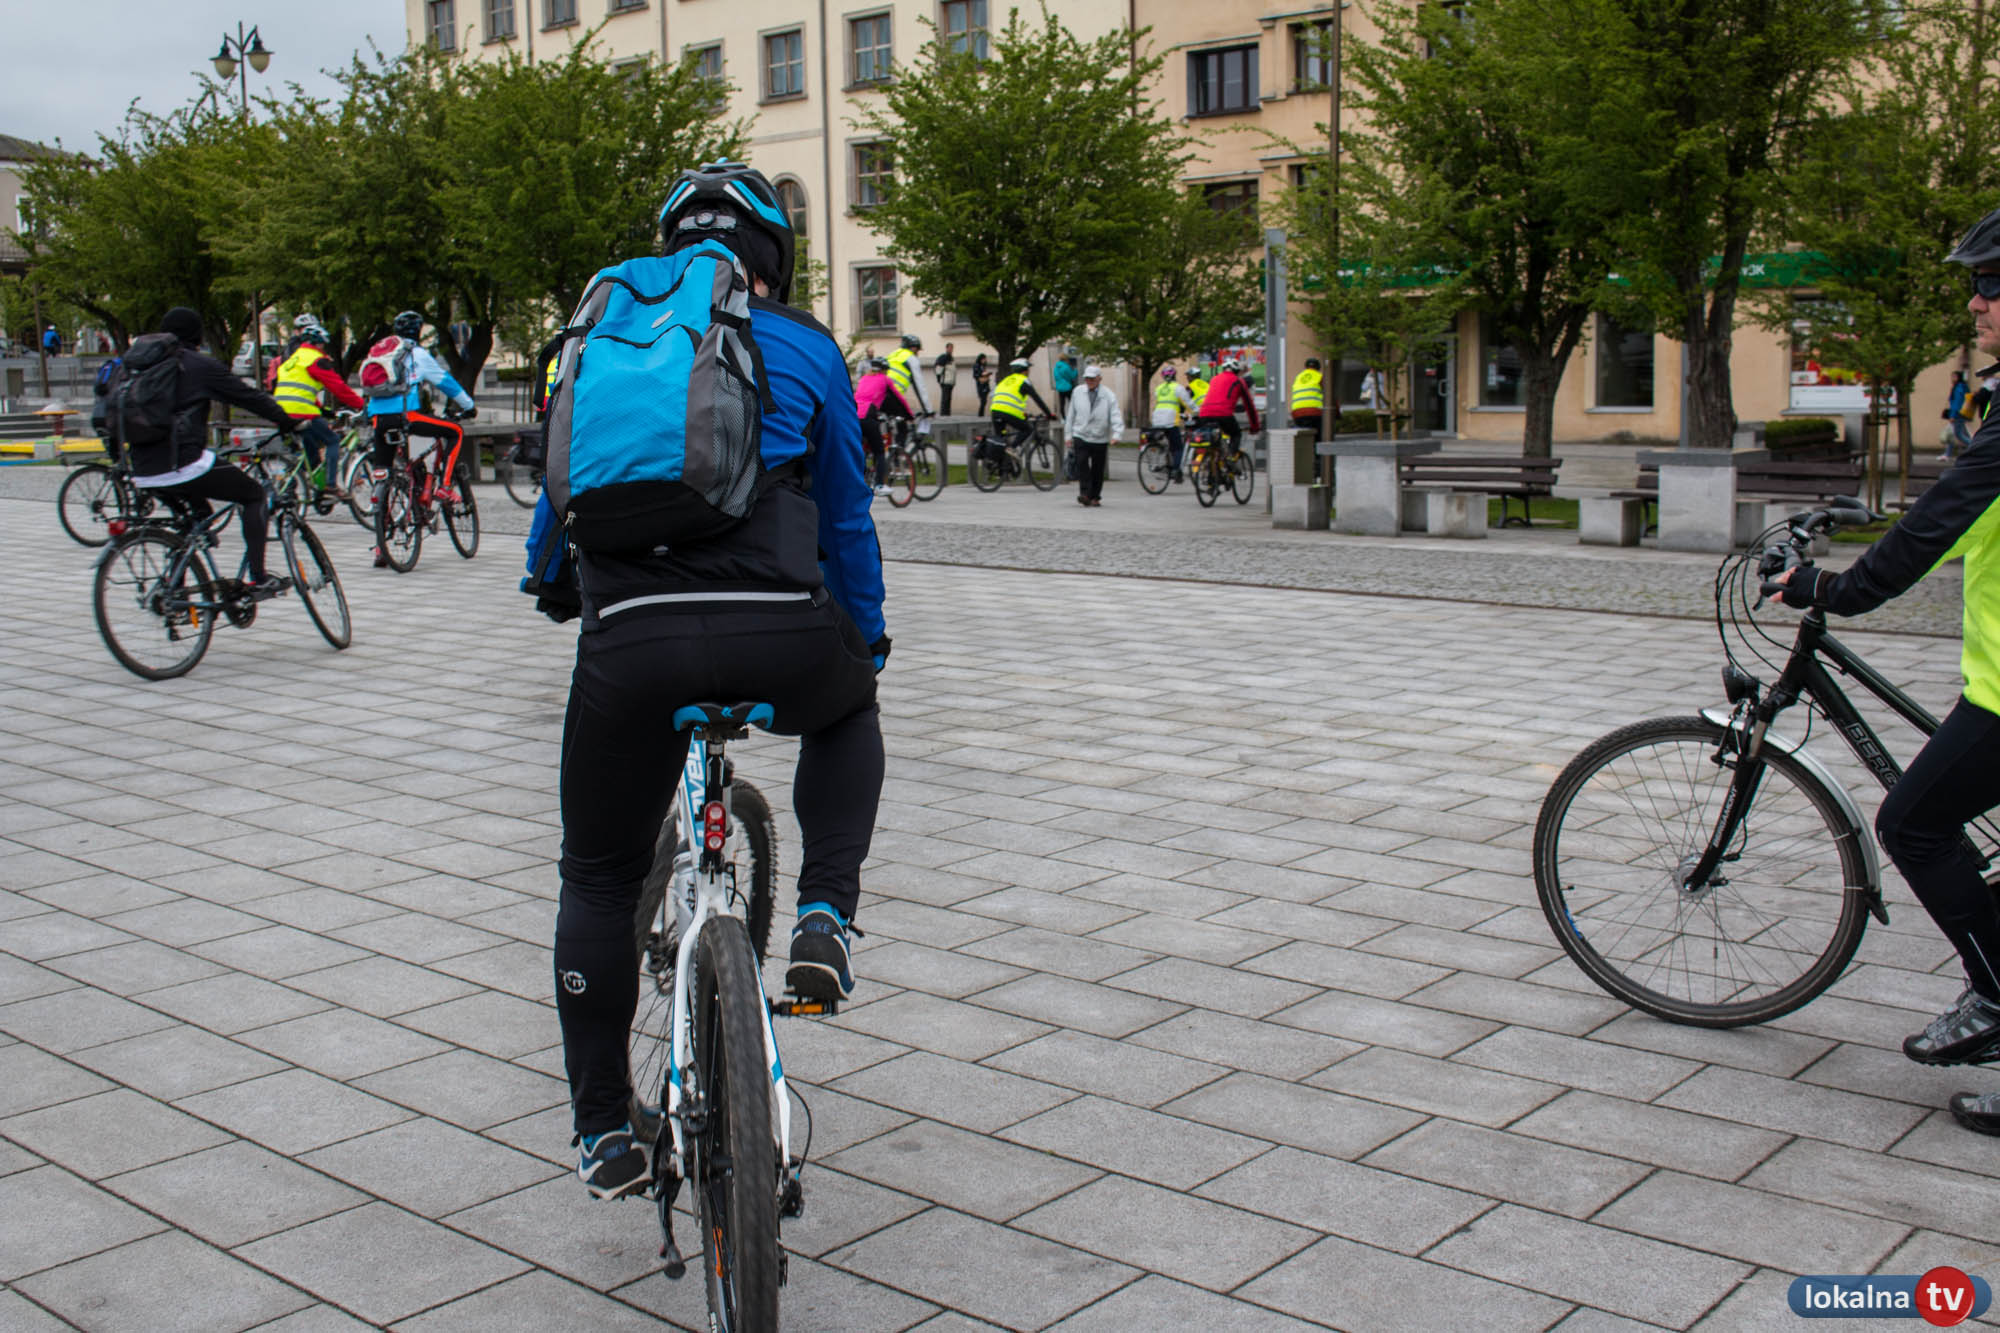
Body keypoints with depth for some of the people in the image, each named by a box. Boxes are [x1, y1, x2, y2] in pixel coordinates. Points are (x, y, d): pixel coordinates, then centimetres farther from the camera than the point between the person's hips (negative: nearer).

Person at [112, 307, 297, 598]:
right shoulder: (200, 366, -2)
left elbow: (113, 418, 19)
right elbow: (249, 397, 2)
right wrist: (288, 422, 13)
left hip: (144, 475, 7)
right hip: (184, 468, -7)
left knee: (197, 511, 32)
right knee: (253, 494, 13)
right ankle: (257, 578, 5)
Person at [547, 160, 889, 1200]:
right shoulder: (803, 345, 17)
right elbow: (847, 515, 23)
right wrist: (869, 642, 38)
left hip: (631, 641, 1)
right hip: (781, 634, -1)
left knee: (597, 880, 21)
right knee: (847, 716, 36)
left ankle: (602, 1130, 23)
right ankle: (824, 921, 17)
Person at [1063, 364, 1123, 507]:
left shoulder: (1108, 396, -3)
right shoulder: (1077, 393, 5)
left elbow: (1116, 416, -11)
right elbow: (1071, 415, 12)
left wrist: (1116, 434, -28)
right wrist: (1068, 435, 10)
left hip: (1100, 439, 0)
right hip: (1081, 436, 1)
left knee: (1097, 469, 5)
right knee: (1081, 463, -19)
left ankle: (1094, 497, 18)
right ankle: (1084, 493, -20)